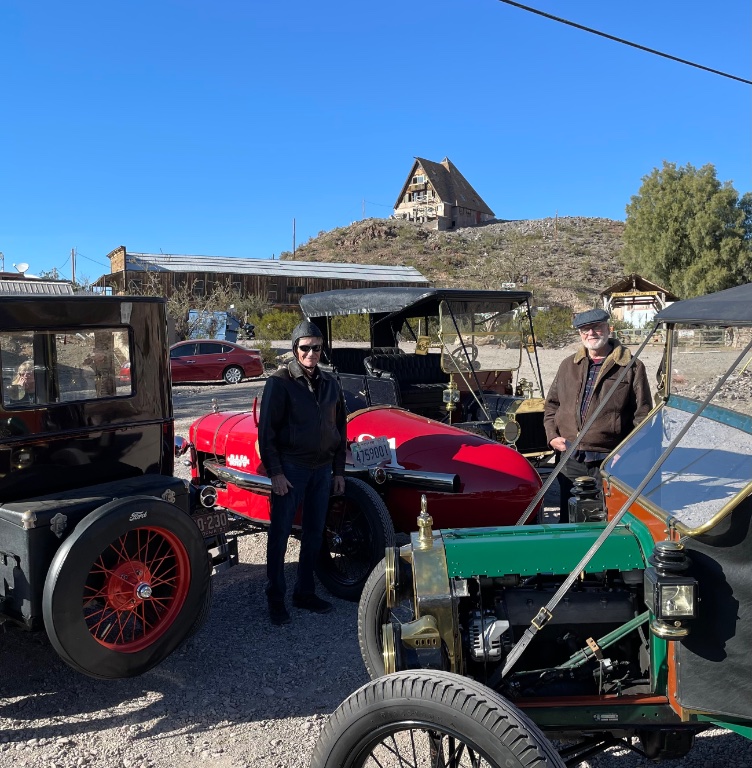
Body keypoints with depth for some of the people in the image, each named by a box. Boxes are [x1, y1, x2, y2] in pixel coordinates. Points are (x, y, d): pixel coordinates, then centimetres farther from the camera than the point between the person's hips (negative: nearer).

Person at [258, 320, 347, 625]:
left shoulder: (330, 383, 9)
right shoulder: (280, 382, -7)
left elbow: (339, 428, 15)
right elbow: (267, 430, -10)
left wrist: (338, 470, 12)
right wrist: (275, 472, -15)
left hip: (321, 469, 5)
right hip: (289, 468, -5)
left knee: (314, 533, 12)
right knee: (280, 533, 2)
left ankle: (305, 592, 25)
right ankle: (275, 598, 13)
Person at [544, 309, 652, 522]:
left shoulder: (632, 367, 0)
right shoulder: (568, 366, 14)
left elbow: (642, 414, -1)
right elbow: (551, 404, 20)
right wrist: (552, 435, 4)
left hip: (611, 462, -4)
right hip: (571, 460, 4)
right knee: (568, 519, 12)